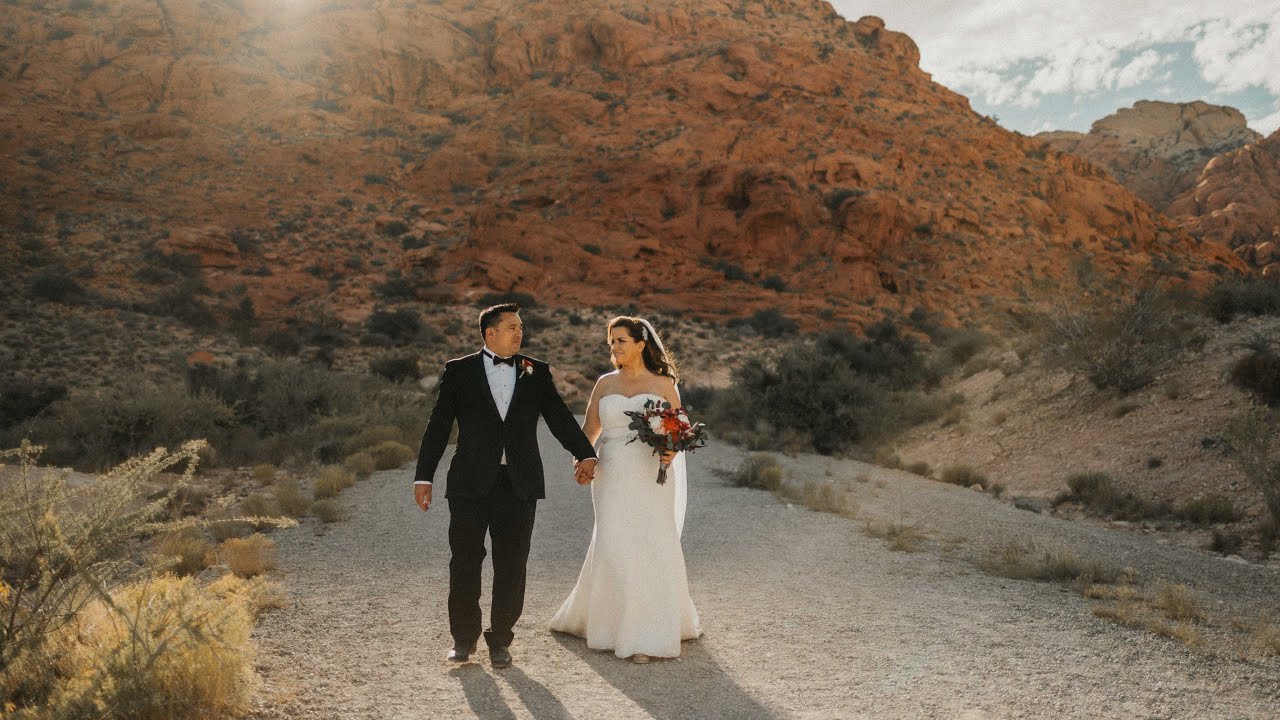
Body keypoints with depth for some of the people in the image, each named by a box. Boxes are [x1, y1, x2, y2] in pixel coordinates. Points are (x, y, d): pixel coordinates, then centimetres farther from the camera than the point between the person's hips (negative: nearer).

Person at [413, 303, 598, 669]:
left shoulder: (537, 372, 9)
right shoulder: (459, 371, 4)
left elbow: (559, 417, 6)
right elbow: (438, 426, 3)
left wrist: (585, 454, -7)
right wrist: (424, 477, -2)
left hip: (519, 486, 2)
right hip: (470, 484, -1)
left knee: (511, 566, 7)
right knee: (465, 562, 5)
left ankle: (500, 640, 22)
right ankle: (464, 638, 23)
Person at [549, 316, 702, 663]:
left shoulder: (663, 384, 4)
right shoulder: (605, 383, 11)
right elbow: (589, 430, 10)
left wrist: (672, 451, -15)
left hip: (650, 477, -2)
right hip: (612, 475, 2)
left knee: (653, 548, -4)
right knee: (614, 547, -3)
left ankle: (647, 636, 6)